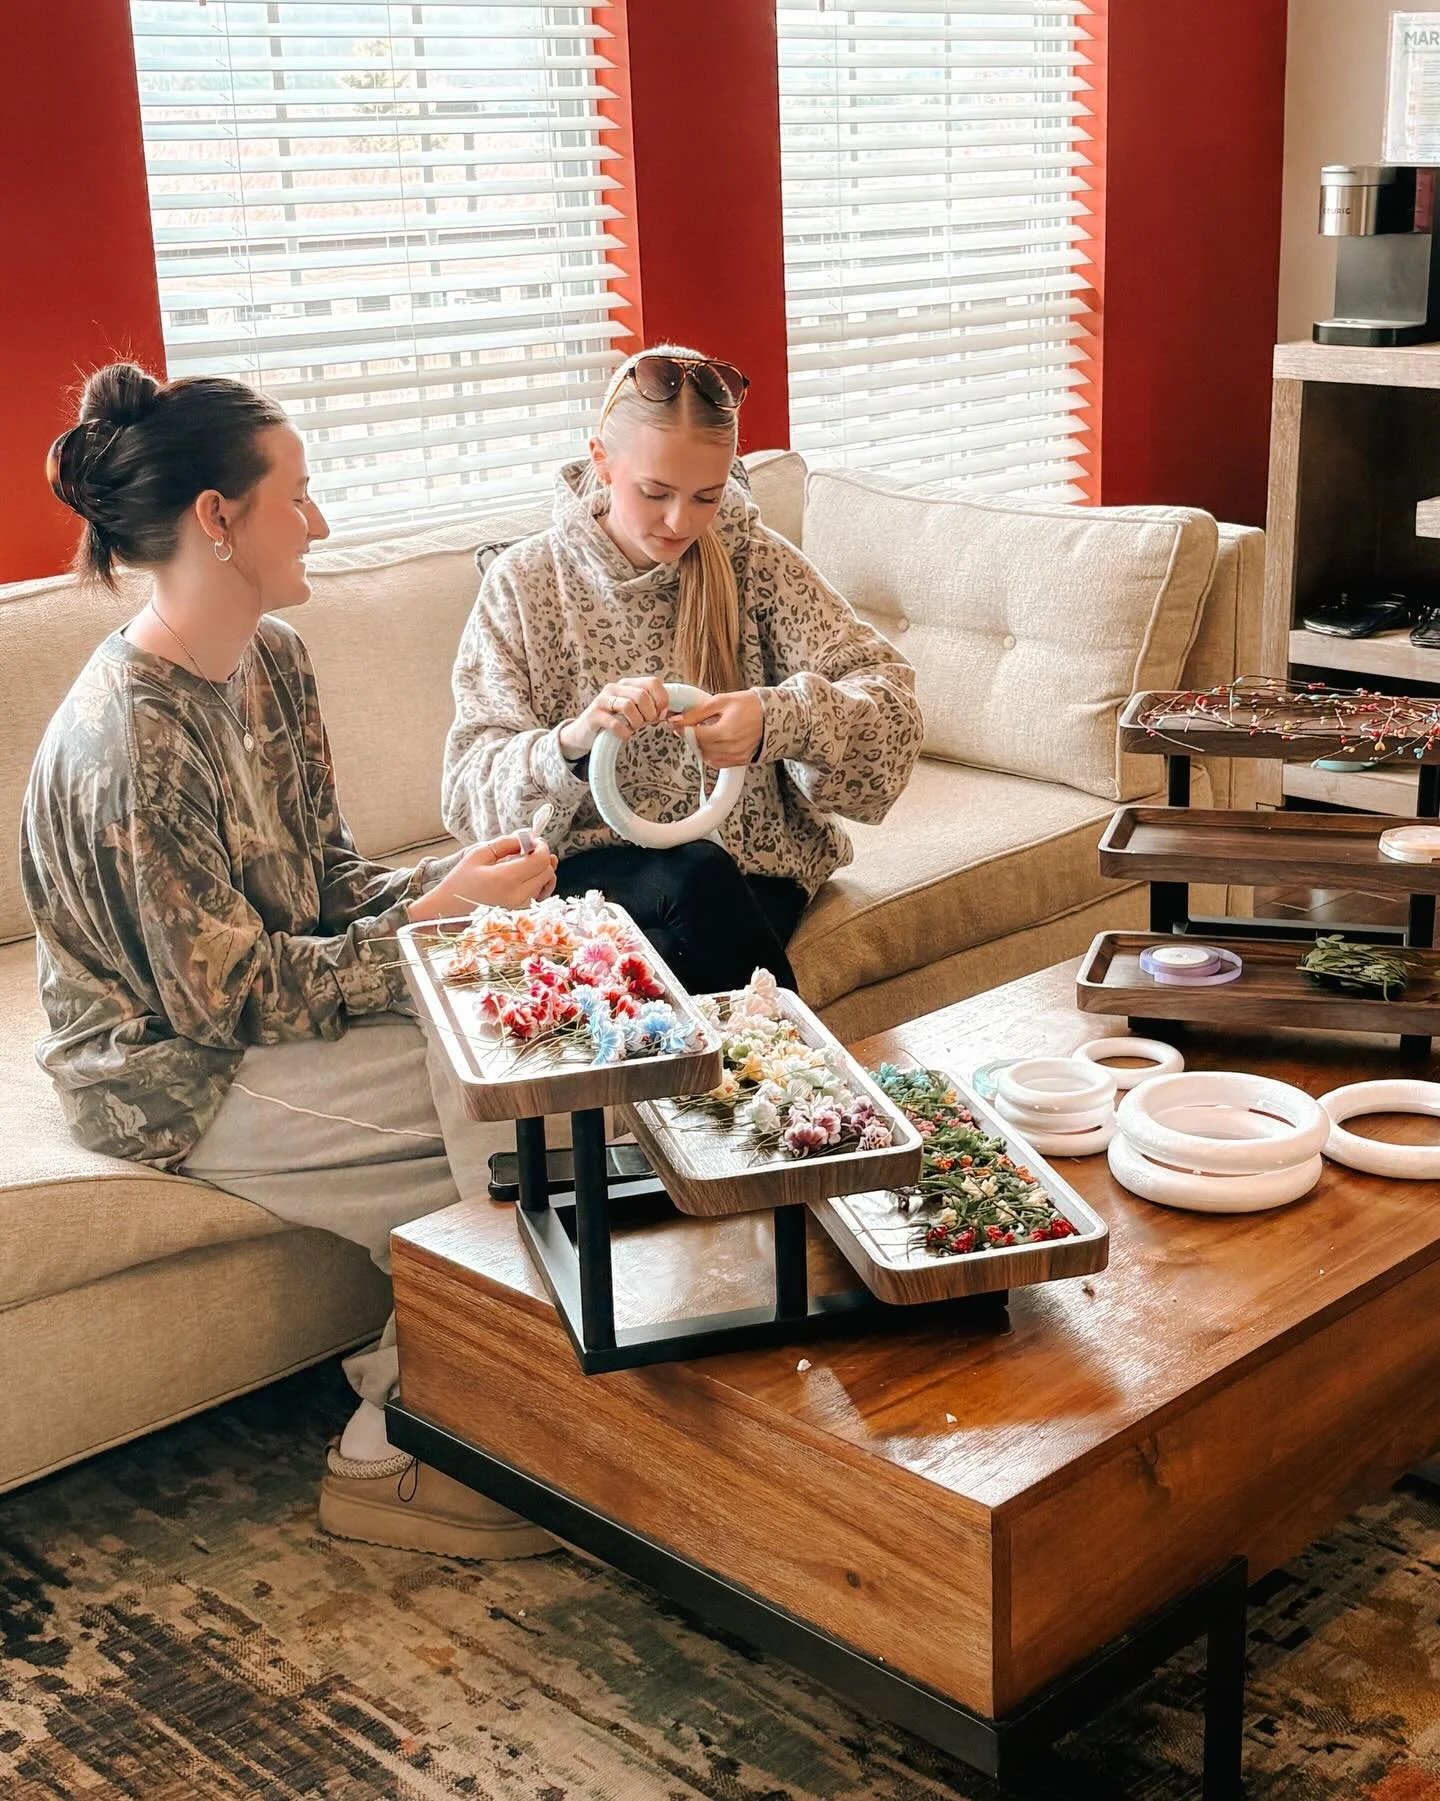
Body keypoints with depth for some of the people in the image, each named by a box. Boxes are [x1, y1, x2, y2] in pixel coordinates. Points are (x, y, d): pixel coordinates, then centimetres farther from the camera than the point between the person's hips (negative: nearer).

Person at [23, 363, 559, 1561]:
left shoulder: (272, 657, 2)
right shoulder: (129, 740, -26)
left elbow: (327, 877, 8)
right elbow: (231, 994, -23)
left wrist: (450, 882, -12)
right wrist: (436, 920, -21)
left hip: (266, 1009, 8)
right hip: (173, 1072, -8)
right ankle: (383, 1458, 2)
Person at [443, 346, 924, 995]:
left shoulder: (750, 559, 1)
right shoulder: (523, 582, -1)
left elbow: (891, 699, -7)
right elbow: (469, 788, -7)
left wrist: (777, 718, -28)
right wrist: (575, 738, -29)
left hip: (753, 864, 1)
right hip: (592, 865, 0)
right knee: (698, 876, -31)